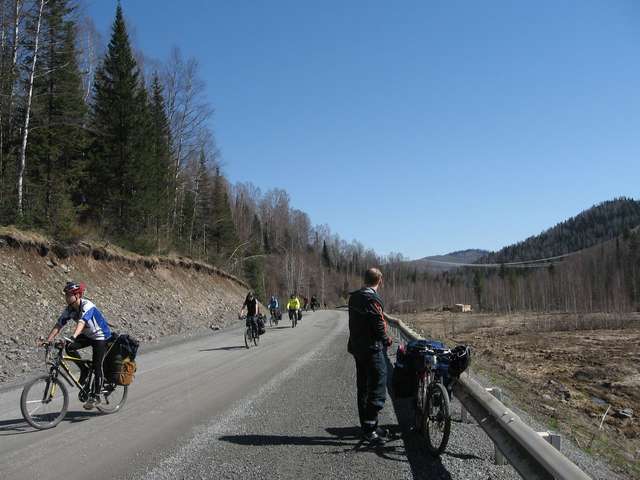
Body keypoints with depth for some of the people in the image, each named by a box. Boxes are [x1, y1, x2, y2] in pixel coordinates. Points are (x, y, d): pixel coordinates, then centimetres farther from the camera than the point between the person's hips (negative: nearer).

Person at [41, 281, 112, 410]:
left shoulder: (87, 306, -29)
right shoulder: (69, 309, -8)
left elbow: (81, 323, -44)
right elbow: (58, 325, -11)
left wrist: (73, 336, -58)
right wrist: (48, 340, -23)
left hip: (100, 336, -7)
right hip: (87, 335, 7)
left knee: (97, 366, -8)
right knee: (69, 348, -18)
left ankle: (95, 396, 4)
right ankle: (84, 369, 4)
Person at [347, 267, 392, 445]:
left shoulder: (354, 297, 8)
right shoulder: (372, 300, -19)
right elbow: (379, 326, -20)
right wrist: (387, 340, -2)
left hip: (357, 348, 9)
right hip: (373, 350, -9)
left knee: (363, 389, 15)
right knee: (377, 390, -3)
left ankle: (368, 426, 25)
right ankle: (369, 429, -3)